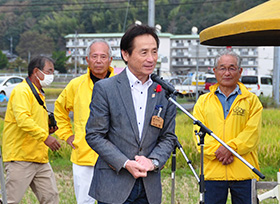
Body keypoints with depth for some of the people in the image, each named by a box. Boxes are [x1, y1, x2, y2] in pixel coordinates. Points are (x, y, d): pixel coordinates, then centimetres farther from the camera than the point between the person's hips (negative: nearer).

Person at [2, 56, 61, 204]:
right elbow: (22, 119, -25)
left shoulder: (39, 94, 21)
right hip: (20, 158, -9)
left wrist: (47, 129, 12)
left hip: (40, 159, 9)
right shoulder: (22, 91, -10)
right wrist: (44, 136, -30)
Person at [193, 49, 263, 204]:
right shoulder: (203, 101, 13)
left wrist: (230, 147, -16)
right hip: (212, 172, 1)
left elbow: (252, 133, -1)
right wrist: (217, 151, -13)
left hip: (244, 172, 0)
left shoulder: (252, 101, 10)